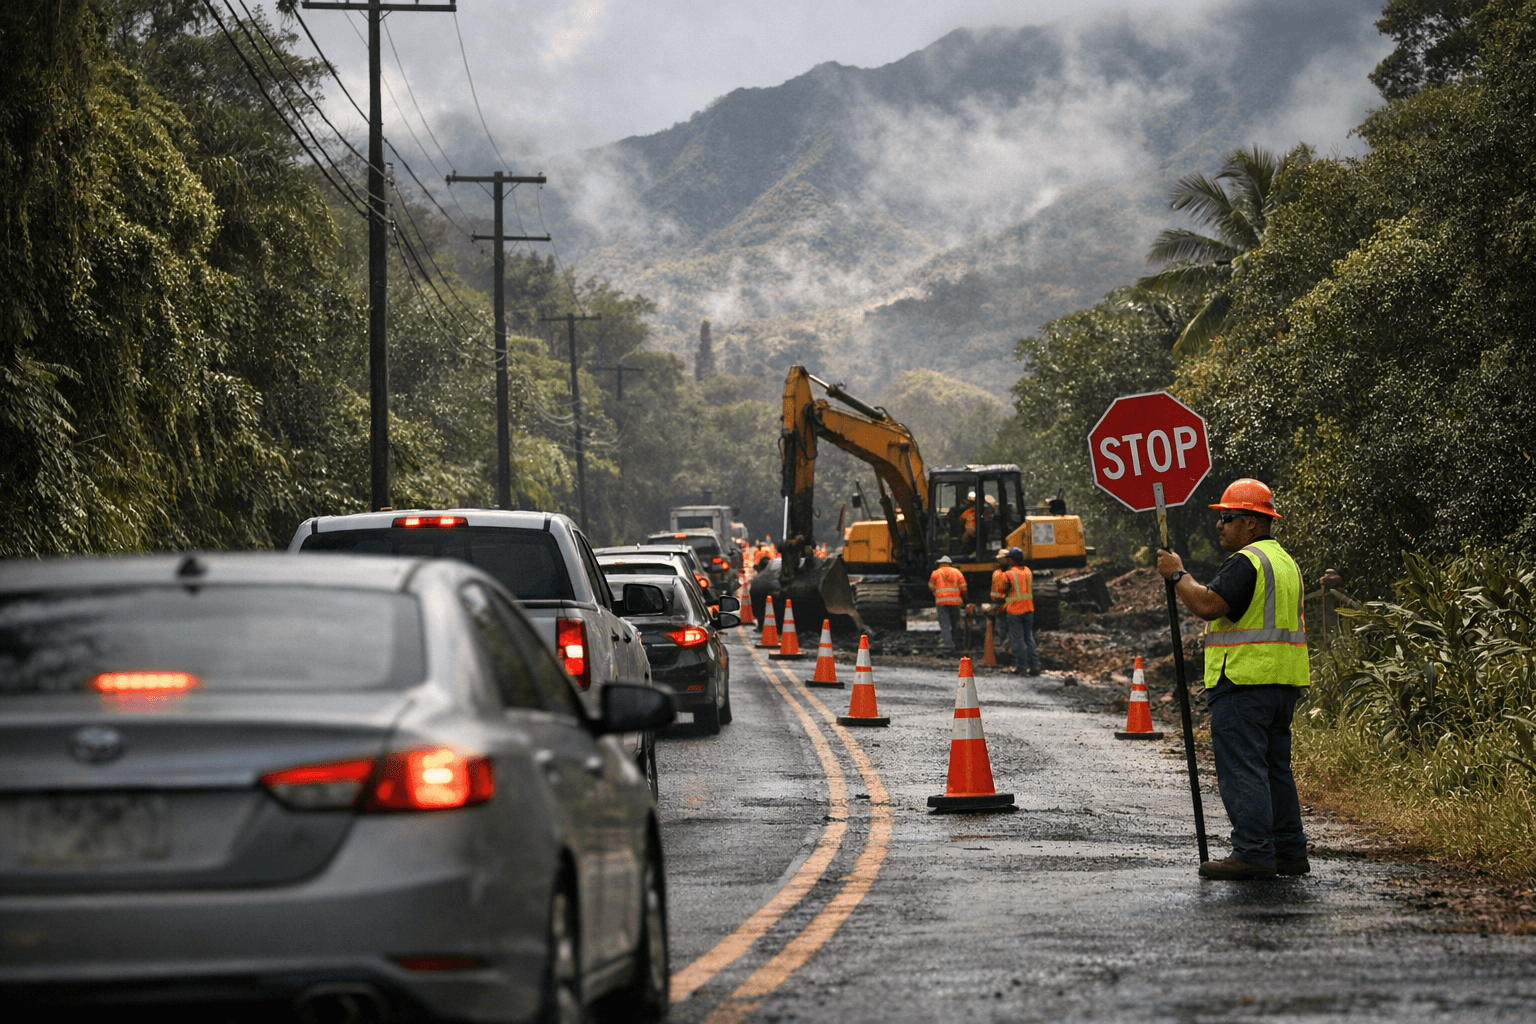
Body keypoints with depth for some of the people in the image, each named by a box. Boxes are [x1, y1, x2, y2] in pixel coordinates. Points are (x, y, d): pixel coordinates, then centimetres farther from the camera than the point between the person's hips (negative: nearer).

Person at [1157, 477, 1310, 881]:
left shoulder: (1246, 562, -13)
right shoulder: (1285, 561, 20)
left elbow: (1208, 605, -24)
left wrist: (1177, 574, -11)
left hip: (1244, 680, -10)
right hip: (1283, 681, 10)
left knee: (1242, 769, -9)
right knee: (1275, 767, 14)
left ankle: (1253, 854, -12)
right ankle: (1290, 851, 15)